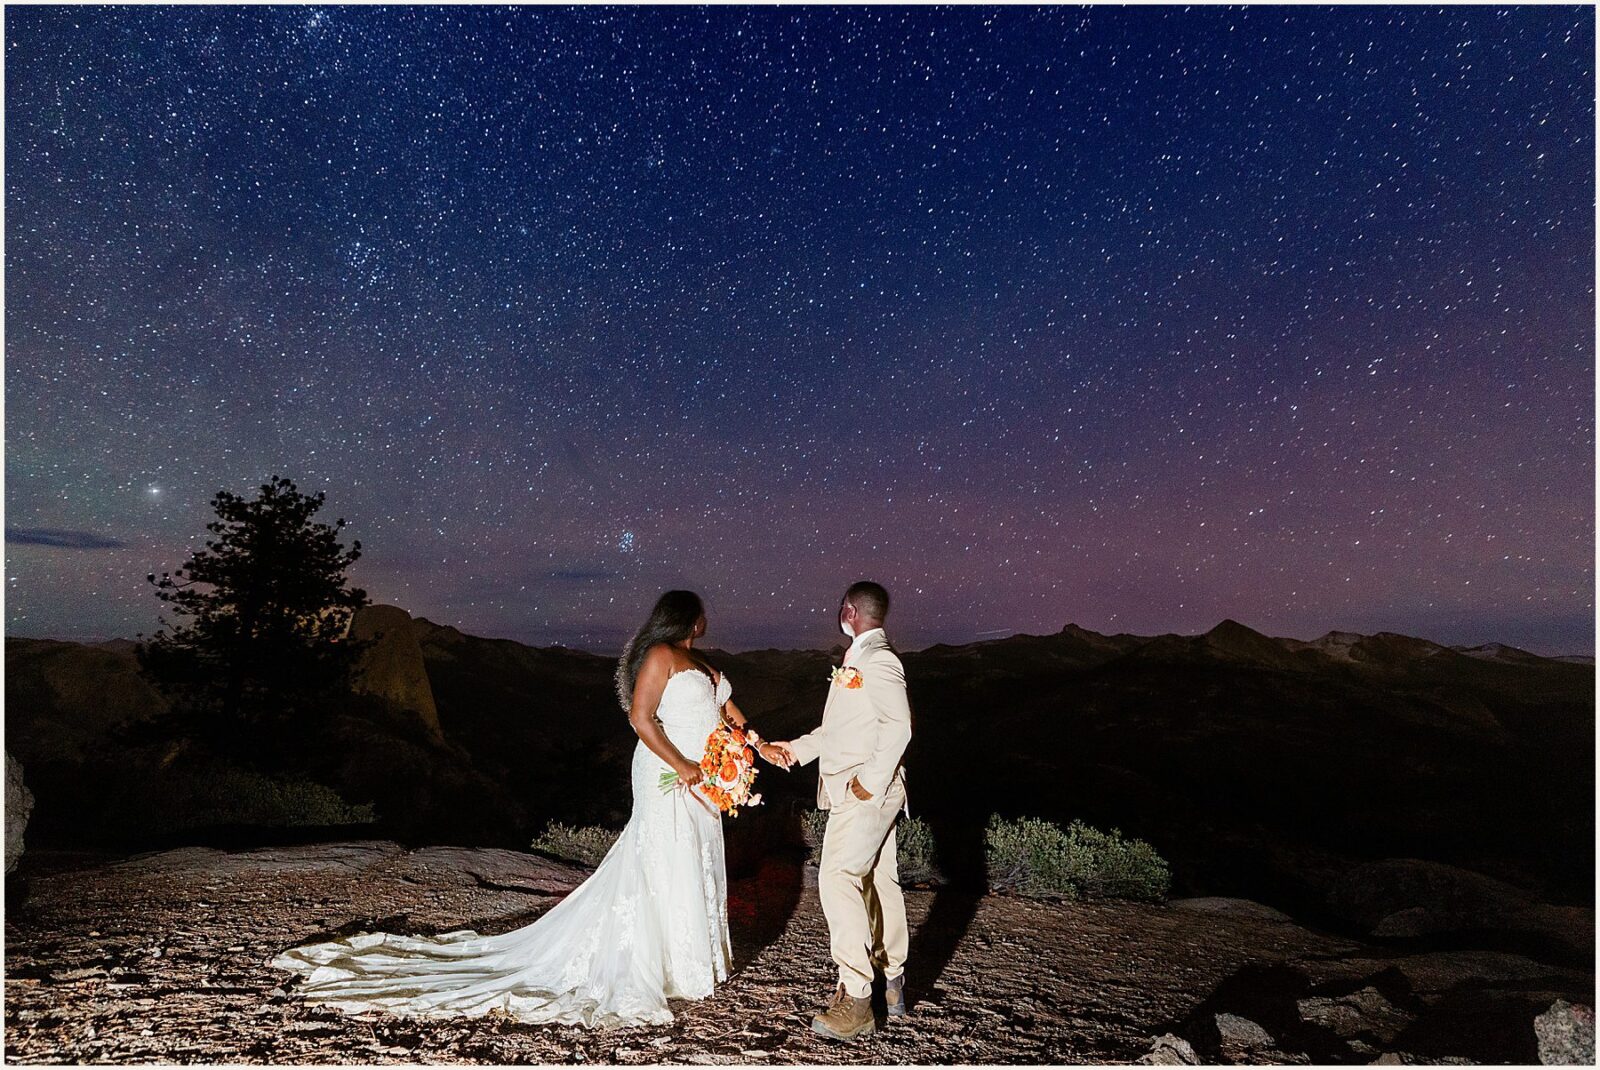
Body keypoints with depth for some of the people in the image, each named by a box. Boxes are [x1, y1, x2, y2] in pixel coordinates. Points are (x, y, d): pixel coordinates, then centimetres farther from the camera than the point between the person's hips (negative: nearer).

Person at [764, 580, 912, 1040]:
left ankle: (856, 999, -10)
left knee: (838, 879, -15)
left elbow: (897, 726, -22)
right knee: (878, 881, 16)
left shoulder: (878, 662, -14)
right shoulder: (857, 661, 17)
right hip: (851, 793, 10)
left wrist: (872, 780, -22)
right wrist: (794, 749, 18)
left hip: (867, 792, -10)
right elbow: (838, 731, 21)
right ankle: (893, 984, 28)